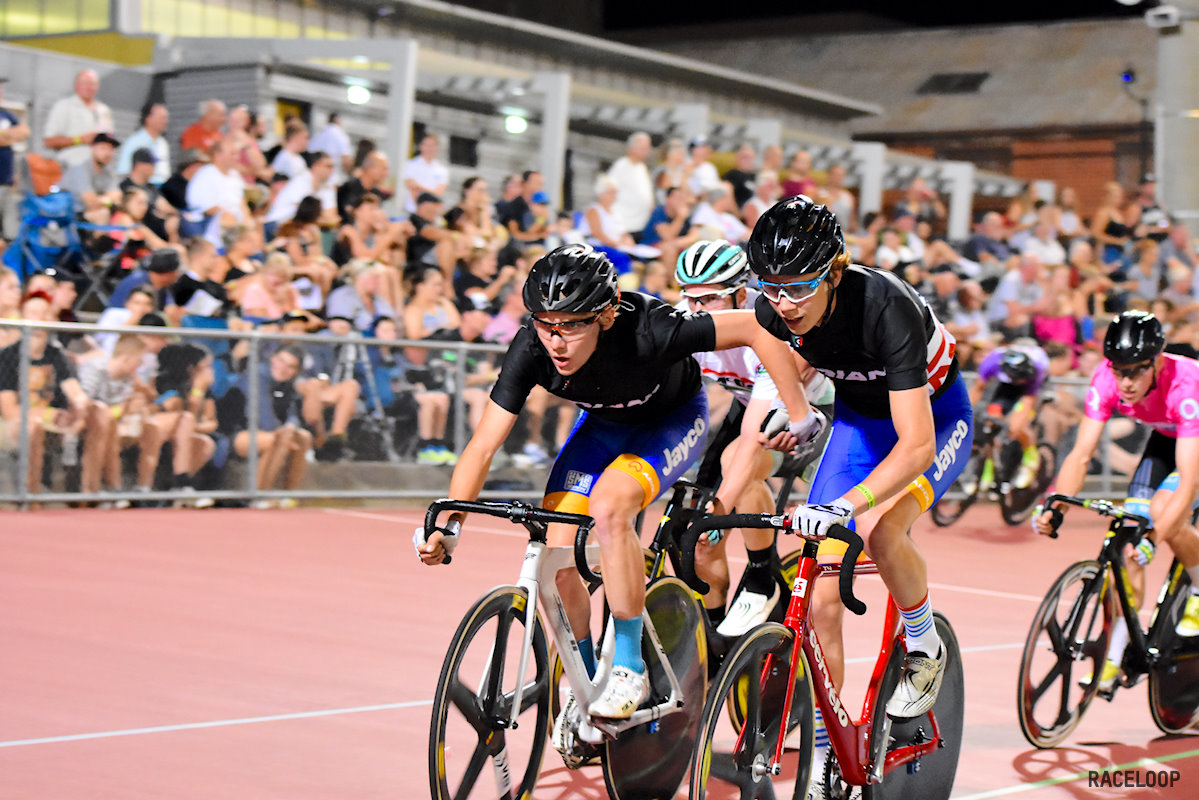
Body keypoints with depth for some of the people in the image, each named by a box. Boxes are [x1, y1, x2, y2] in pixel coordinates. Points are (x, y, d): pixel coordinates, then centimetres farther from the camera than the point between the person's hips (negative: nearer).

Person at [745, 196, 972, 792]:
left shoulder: (886, 308, -37)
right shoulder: (773, 310, -22)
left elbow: (916, 446, -41)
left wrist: (844, 505, -52)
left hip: (935, 416, -5)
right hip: (859, 417, 5)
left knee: (881, 530, -34)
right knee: (820, 597, -6)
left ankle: (924, 646, -3)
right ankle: (821, 759, 5)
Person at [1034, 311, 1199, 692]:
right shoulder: (1107, 379, -27)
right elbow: (1080, 454, -26)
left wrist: (1156, 534, -56)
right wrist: (1054, 505, -42)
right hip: (1165, 436, 5)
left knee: (1164, 516, -28)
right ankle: (1115, 655, -4)